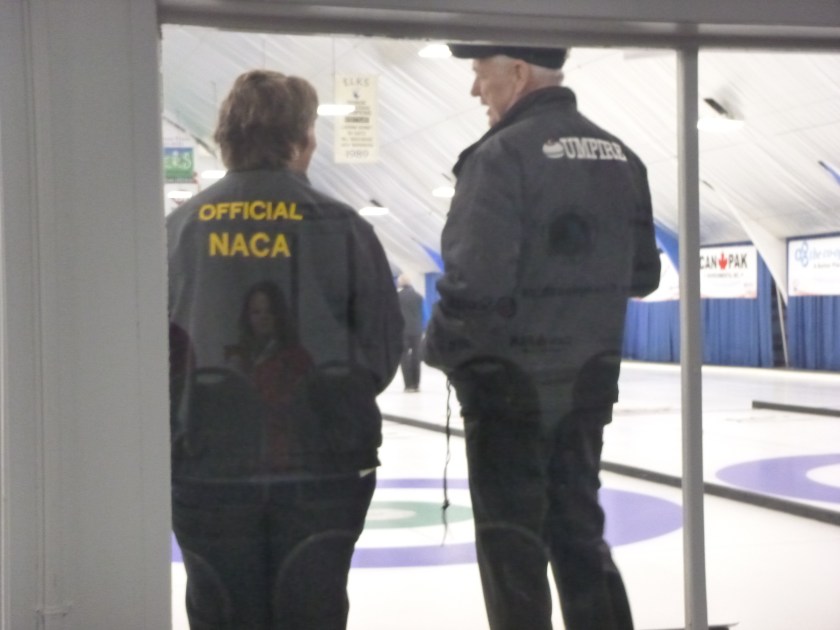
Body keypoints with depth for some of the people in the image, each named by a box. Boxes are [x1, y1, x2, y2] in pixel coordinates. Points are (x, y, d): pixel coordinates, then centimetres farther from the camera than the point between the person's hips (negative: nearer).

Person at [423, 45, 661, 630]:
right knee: (579, 530, 17)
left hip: (508, 382, -7)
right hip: (587, 382, 7)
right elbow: (643, 273, 12)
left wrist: (440, 346, -5)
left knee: (513, 541, 4)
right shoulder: (620, 155, 9)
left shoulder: (502, 154, -14)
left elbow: (474, 279, -21)